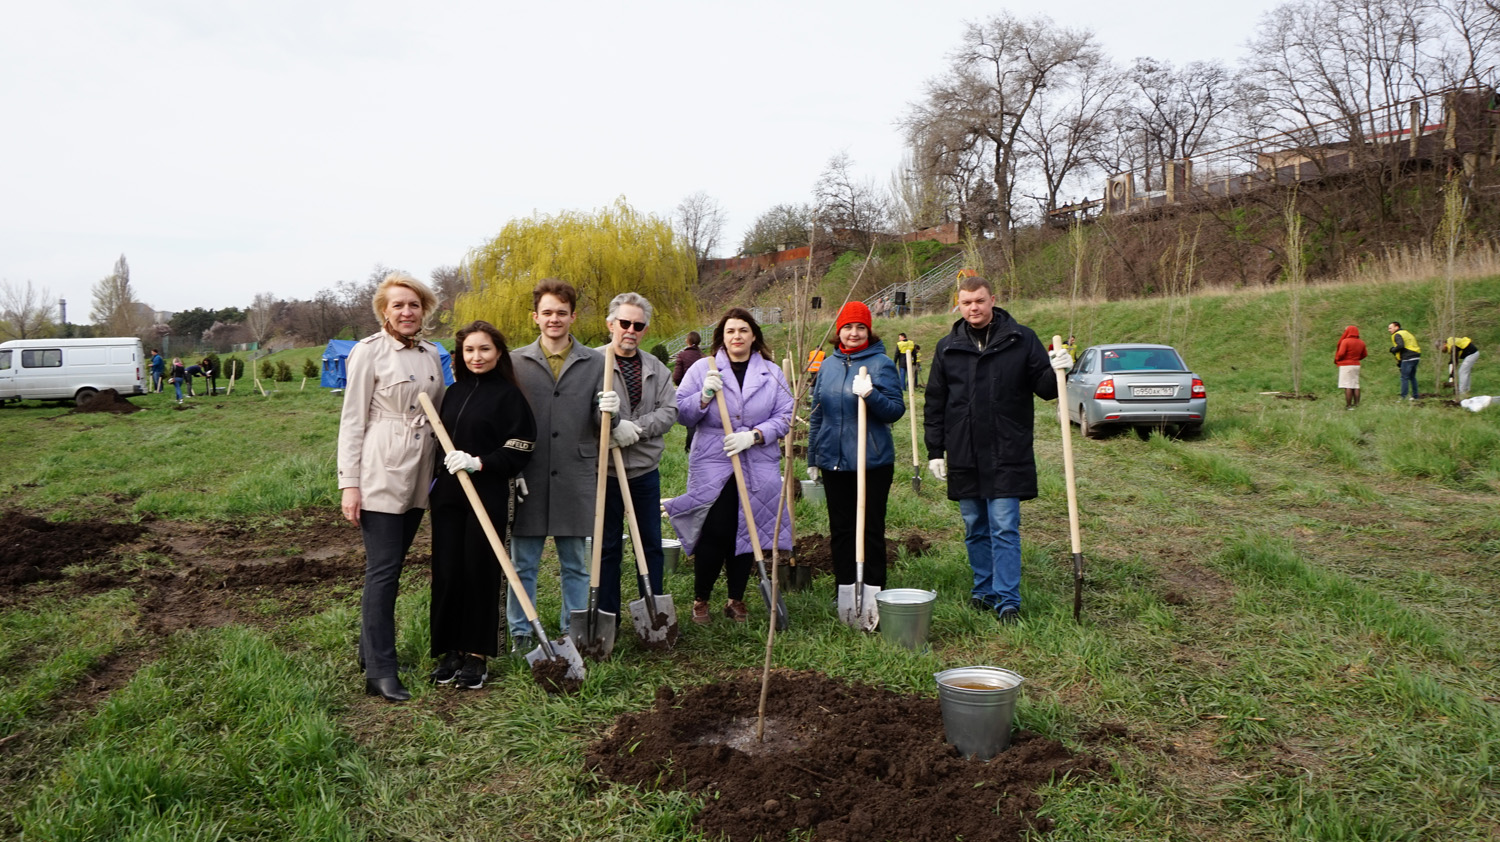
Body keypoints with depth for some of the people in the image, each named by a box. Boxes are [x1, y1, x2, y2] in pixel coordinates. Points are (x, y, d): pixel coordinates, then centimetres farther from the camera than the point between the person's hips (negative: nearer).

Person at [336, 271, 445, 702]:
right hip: (380, 474, -6)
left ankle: (371, 648, 26)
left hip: (418, 474, 6)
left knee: (391, 565, 13)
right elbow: (352, 420, -7)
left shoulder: (431, 354, 12)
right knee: (383, 568, -6)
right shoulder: (369, 352, -6)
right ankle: (380, 671, -1)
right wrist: (349, 483, -11)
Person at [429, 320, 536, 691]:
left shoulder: (509, 395, -5)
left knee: (481, 572, 0)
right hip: (448, 494, 5)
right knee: (447, 573, 5)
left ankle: (477, 655, 12)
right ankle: (451, 650, 18)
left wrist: (479, 463, -18)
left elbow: (520, 449, -10)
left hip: (489, 495, -5)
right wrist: (442, 467, 9)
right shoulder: (454, 392, 13)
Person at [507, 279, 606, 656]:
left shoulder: (595, 363, 7)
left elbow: (602, 424, 7)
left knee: (576, 564, 10)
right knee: (523, 564, 8)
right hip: (528, 480, 0)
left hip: (576, 480, 0)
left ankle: (573, 633, 22)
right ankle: (521, 634, 20)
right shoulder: (515, 362, 6)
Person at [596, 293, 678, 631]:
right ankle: (607, 614, 18)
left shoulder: (656, 369, 8)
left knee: (652, 544, 12)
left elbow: (669, 411, -2)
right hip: (605, 470, -4)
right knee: (607, 546, 7)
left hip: (646, 470, 4)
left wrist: (634, 429, -16)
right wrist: (611, 422, -28)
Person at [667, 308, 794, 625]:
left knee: (747, 534, 8)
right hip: (711, 469, -2)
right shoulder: (702, 369, 4)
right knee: (713, 534, -4)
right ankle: (700, 599, 15)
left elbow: (785, 416, 1)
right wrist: (704, 396, -17)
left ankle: (737, 600, 24)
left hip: (758, 470, 2)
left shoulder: (772, 373, 8)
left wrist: (753, 436, -14)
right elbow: (681, 414, 1)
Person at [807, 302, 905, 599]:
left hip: (872, 463, -5)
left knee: (871, 529, 3)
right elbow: (817, 414, 15)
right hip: (833, 462, 5)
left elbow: (896, 410, -11)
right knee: (839, 529, 13)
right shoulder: (829, 365, 9)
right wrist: (812, 458, 17)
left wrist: (871, 395, -29)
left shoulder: (881, 363, -7)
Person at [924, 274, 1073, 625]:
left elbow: (1044, 389, 4)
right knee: (975, 530, 13)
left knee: (1005, 530, -3)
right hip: (963, 457, 3)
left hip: (1007, 456, -3)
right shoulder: (947, 347, 7)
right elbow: (934, 403, 11)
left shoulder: (1021, 339, 0)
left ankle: (1008, 601, 2)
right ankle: (984, 590, 26)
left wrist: (1056, 372, -19)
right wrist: (935, 451, 7)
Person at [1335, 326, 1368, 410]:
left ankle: (1348, 405, -8)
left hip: (1346, 365, -7)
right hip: (1356, 365, 7)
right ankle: (1356, 403, 13)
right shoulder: (1361, 342, 8)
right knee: (1356, 385, 13)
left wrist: (1336, 360, -1)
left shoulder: (1345, 341, -13)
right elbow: (1364, 354, 15)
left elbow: (1341, 353, -19)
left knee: (1347, 386, -6)